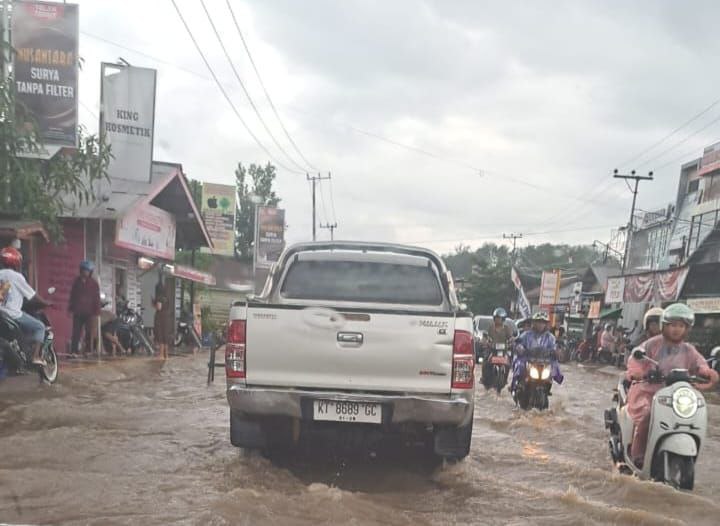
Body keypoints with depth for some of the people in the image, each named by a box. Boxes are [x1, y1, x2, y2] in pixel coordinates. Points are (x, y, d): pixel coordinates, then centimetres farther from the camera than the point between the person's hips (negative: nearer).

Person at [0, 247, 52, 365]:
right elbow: (33, 296, -4)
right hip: (12, 314, -7)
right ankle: (35, 356, -11)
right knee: (39, 327, 4)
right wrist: (46, 303, 10)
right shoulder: (16, 276, -8)